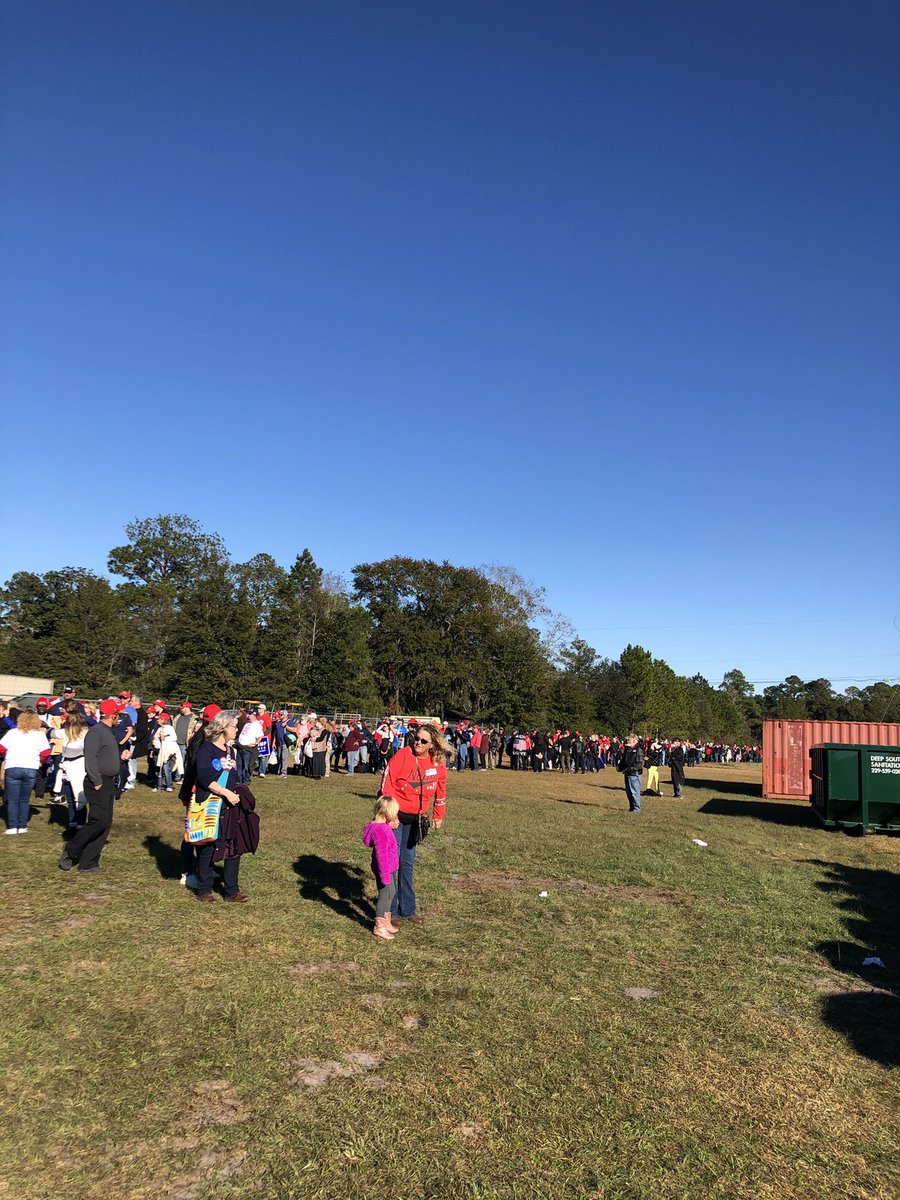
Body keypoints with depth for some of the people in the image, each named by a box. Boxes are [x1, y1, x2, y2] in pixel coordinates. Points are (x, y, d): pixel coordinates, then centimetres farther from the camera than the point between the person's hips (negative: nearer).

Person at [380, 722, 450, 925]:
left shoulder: (438, 764, -3)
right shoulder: (403, 755, -18)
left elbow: (440, 790, 11)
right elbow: (386, 783, -17)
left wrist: (438, 816, 16)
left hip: (414, 819, 5)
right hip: (395, 816, -5)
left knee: (407, 863, 13)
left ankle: (406, 910, 24)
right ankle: (390, 911, 11)